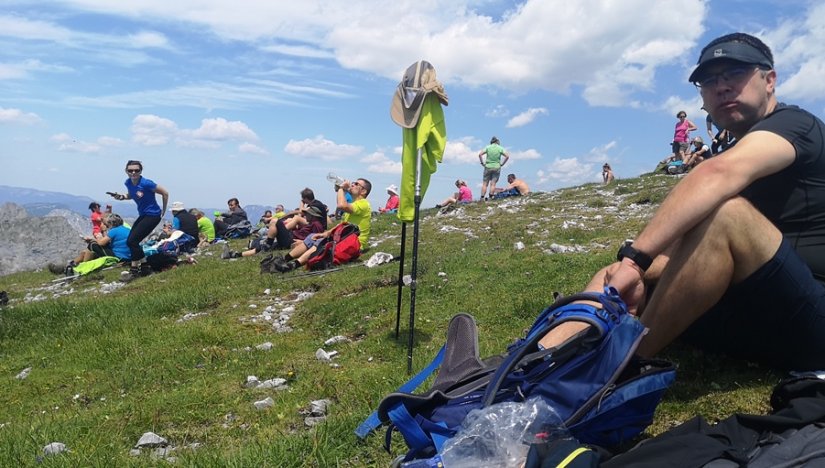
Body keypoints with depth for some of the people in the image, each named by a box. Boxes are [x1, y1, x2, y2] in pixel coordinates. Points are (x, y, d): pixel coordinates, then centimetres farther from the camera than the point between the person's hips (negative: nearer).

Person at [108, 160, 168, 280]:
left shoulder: (146, 183, -21)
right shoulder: (128, 183, 1)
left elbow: (165, 193, -13)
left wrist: (164, 210, -5)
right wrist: (121, 197, 0)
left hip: (152, 215, -8)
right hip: (143, 215, 8)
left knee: (131, 241, -12)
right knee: (132, 241, 7)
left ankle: (134, 270, 1)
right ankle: (145, 267, 19)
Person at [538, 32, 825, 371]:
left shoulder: (795, 124, -6)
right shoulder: (733, 153, 19)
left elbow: (718, 174, -29)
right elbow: (689, 246, 10)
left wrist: (635, 258, -38)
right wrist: (640, 273, -11)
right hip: (754, 311, 8)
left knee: (724, 211, -32)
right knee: (612, 282, -5)